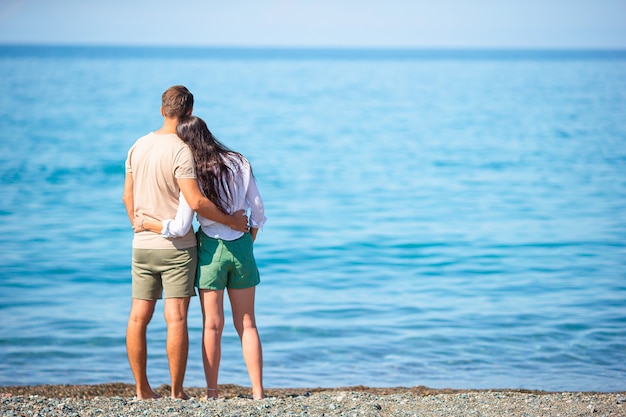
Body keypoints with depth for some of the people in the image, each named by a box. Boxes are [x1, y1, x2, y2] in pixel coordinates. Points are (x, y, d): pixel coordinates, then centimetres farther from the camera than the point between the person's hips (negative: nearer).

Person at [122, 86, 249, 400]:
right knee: (176, 318, -2)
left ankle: (142, 389, 13)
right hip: (177, 246, -6)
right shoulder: (181, 151, -15)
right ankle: (177, 391, 1)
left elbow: (128, 198, 12)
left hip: (142, 245, 6)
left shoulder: (138, 147, 7)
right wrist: (232, 221, -9)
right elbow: (196, 202, -21)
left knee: (139, 316, 7)